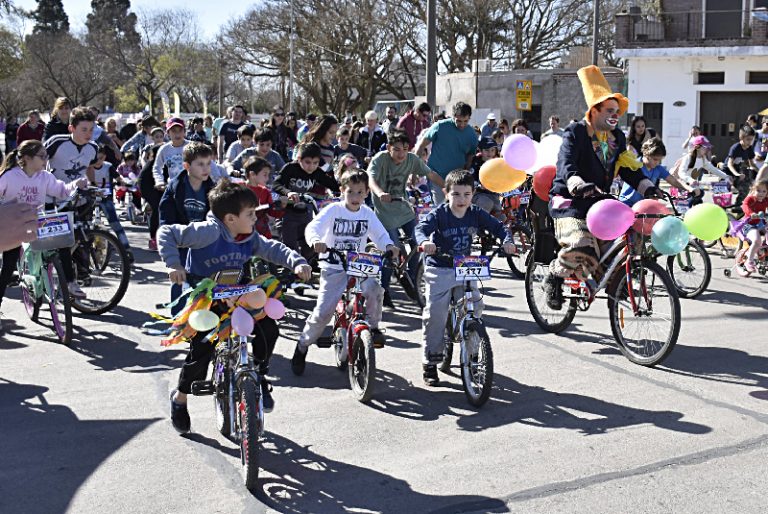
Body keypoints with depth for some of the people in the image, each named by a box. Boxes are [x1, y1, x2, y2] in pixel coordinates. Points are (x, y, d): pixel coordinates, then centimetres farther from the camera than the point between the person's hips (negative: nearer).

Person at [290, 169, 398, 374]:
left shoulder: (367, 214, 4)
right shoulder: (333, 210, -7)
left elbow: (380, 235, 3)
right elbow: (313, 227, -19)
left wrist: (389, 246, -20)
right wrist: (316, 241, -42)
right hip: (333, 267, -2)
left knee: (374, 288, -30)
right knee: (323, 312, -11)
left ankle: (373, 327, -5)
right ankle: (302, 347, 13)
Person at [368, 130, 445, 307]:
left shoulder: (412, 159, -6)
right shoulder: (380, 159, -19)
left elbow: (431, 174, 1)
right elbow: (371, 179, -34)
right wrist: (380, 193, -54)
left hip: (404, 209, 5)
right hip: (386, 212, -5)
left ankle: (411, 280, 23)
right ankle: (384, 291, 4)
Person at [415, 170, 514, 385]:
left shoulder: (476, 214, -1)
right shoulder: (438, 214, -14)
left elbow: (497, 226, -1)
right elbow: (421, 228, -28)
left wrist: (507, 240, -22)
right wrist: (424, 241, -51)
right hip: (439, 269, -4)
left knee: (475, 306, -8)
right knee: (435, 313, -9)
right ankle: (430, 363, 2)